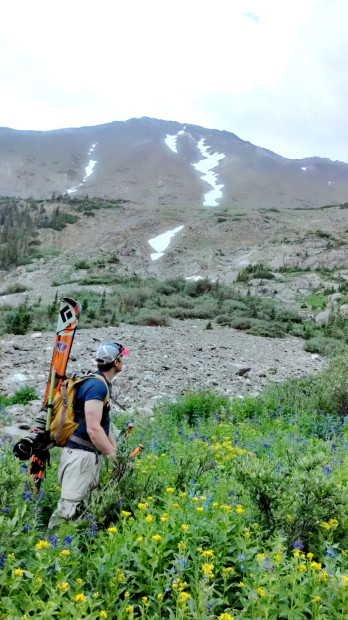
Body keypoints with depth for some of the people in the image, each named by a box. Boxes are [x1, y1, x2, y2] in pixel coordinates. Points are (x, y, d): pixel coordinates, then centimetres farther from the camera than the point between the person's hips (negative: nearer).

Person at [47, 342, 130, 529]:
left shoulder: (101, 384, 14)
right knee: (69, 507, -8)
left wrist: (117, 451, 15)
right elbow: (93, 429, -24)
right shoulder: (97, 385, -18)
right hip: (80, 453, -10)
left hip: (89, 453, 10)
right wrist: (114, 456, -17)